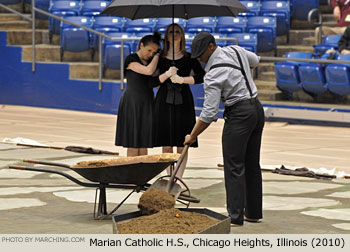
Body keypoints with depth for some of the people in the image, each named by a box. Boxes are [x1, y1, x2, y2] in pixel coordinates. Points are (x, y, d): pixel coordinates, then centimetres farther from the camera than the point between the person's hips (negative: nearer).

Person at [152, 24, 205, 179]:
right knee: (166, 145, -1)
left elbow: (201, 76, -2)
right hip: (164, 101, 1)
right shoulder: (160, 58, 9)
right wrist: (166, 75, -12)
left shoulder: (189, 58, 8)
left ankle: (178, 179, -1)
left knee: (182, 145, -4)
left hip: (183, 102, 0)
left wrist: (182, 79, -13)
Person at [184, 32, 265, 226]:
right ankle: (253, 212, 19)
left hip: (239, 114, -9)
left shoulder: (213, 74, -17)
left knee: (234, 166, -6)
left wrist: (192, 137, -8)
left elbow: (209, 113, -18)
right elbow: (254, 61, 28)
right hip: (257, 108, 9)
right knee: (252, 164, 13)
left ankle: (235, 216, -7)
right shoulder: (236, 50, 4)